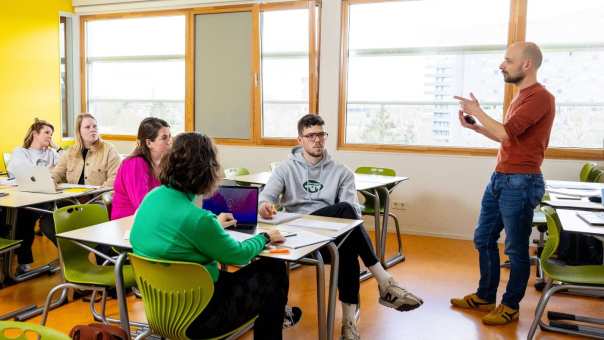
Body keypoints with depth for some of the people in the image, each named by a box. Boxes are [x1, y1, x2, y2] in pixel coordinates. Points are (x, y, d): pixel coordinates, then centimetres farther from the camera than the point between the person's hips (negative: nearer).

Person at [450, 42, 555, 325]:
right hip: (499, 179, 10)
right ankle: (485, 297, 28)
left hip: (521, 183, -10)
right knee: (483, 239, 15)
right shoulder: (520, 97, 16)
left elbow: (504, 133, -23)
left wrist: (477, 111, -10)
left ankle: (511, 307, 17)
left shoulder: (540, 97, -15)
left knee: (515, 249, 3)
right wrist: (474, 126, 12)